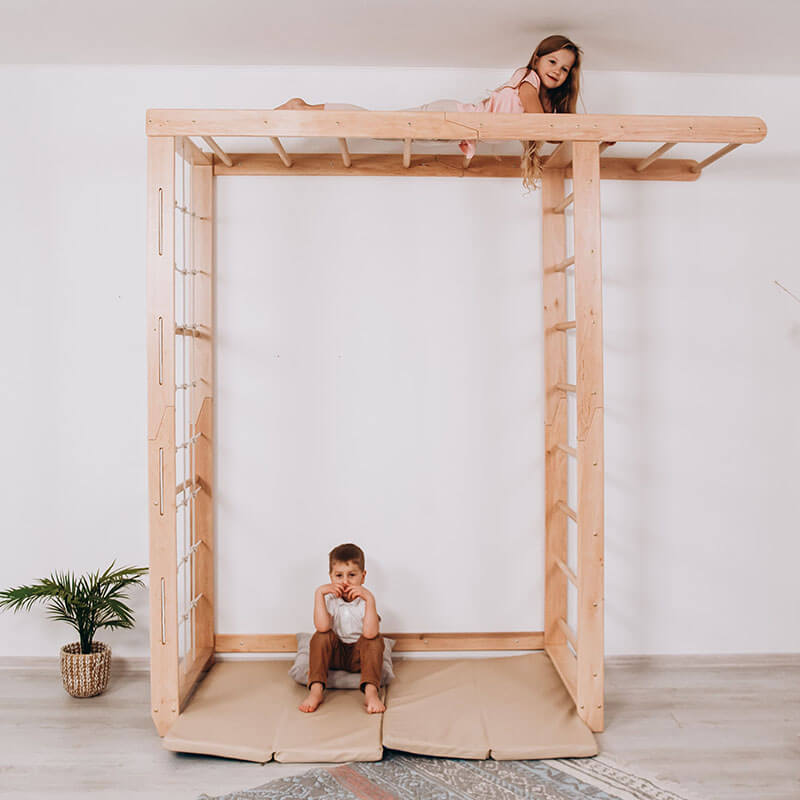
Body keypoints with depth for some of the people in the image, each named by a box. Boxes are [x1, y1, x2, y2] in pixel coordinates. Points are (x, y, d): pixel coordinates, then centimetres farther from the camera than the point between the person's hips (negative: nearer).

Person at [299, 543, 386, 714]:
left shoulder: (365, 599, -16)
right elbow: (322, 627, -31)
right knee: (321, 635, -25)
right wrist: (319, 593, -32)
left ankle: (371, 692, -37)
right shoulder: (330, 598, -12)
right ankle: (316, 690, -29)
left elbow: (369, 633, -34)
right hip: (334, 655, 1)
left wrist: (370, 599, -40)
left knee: (375, 639, -28)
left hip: (359, 655, -1)